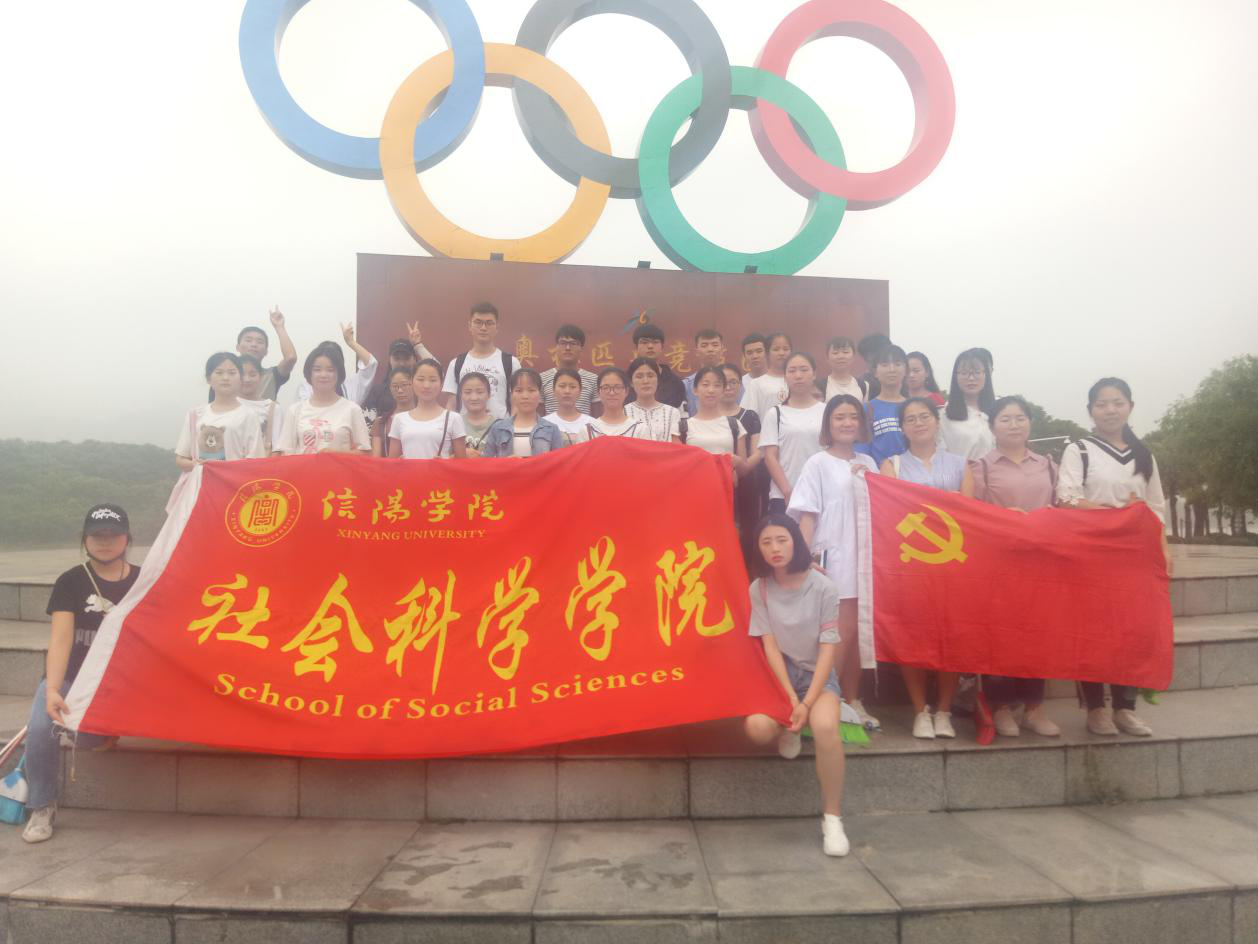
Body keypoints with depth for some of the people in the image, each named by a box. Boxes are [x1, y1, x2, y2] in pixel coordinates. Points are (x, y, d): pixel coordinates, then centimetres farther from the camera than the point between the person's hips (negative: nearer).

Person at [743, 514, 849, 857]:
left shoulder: (823, 589, -10)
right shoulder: (759, 589, -4)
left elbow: (827, 649, -10)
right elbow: (770, 646, -7)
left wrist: (807, 703, -19)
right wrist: (790, 699, -18)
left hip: (817, 674, -1)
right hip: (779, 674, 2)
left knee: (825, 727, -33)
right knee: (757, 727, -28)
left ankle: (831, 818, -16)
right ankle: (787, 730, 9)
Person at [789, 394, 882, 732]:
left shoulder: (867, 463, 13)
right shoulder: (818, 463, -2)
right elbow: (807, 515, -7)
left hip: (862, 558, 5)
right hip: (831, 560, -5)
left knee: (855, 633, 9)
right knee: (840, 634, -5)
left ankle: (853, 701, 20)